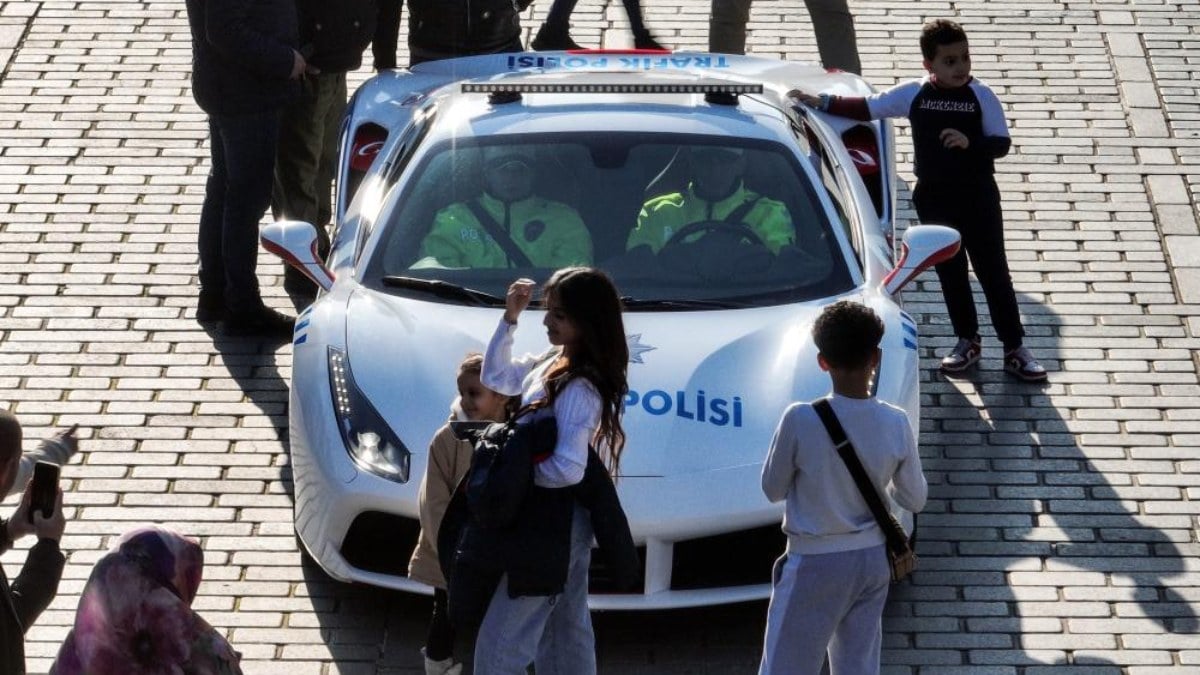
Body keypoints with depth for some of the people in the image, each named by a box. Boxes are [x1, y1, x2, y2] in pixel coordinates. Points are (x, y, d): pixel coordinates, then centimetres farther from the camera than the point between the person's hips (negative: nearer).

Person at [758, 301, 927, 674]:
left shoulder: (801, 420, -20)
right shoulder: (896, 424, -9)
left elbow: (773, 489, -6)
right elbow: (915, 499, 3)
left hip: (815, 564, -4)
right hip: (873, 560, 4)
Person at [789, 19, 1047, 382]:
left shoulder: (981, 97, -10)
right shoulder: (913, 95, -4)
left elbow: (1002, 143, -9)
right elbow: (867, 109, 2)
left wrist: (970, 142, -27)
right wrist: (822, 103, -4)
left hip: (978, 197, -3)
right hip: (933, 198, 3)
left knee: (993, 270, 1)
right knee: (950, 271, 11)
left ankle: (1015, 348, 7)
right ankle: (967, 341, 26)